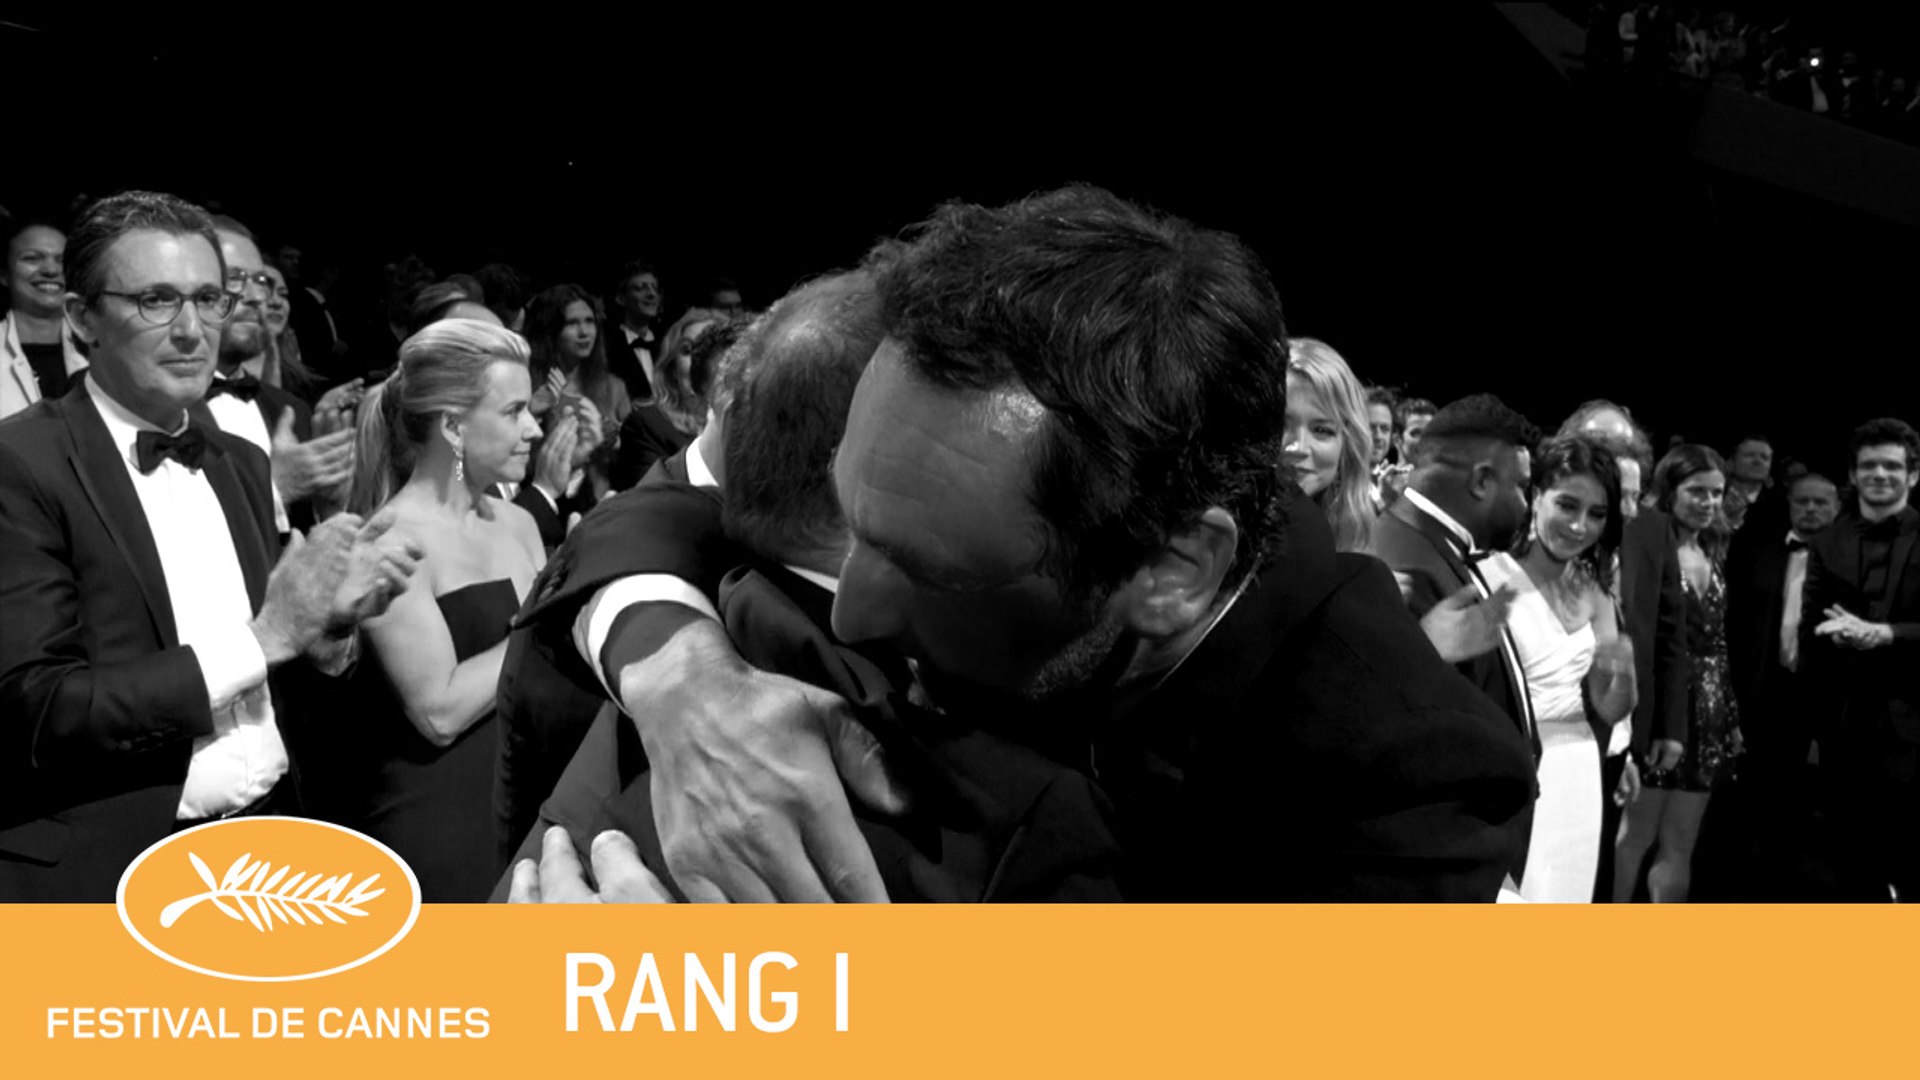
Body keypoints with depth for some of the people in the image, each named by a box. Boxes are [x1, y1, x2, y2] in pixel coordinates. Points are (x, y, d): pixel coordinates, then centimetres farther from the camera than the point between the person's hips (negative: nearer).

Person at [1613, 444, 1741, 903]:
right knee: (1635, 836, 0)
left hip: (1706, 712, 7)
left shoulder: (1714, 555, 13)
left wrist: (1733, 715, 14)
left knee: (1680, 845, 9)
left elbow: (1718, 644, 16)